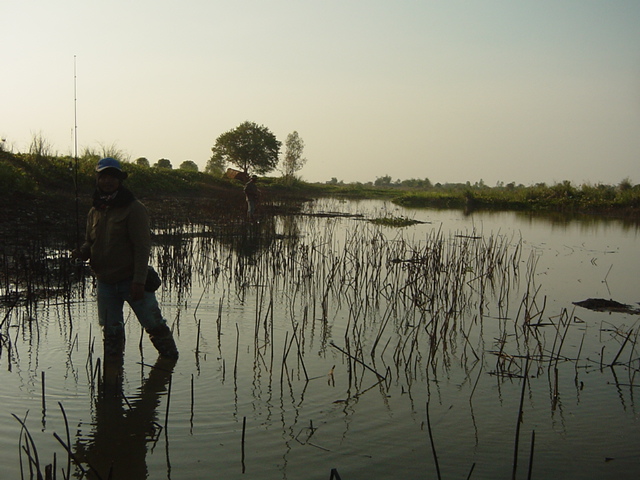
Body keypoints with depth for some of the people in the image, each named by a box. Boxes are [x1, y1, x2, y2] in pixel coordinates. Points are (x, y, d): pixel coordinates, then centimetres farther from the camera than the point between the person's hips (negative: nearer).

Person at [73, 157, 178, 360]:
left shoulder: (134, 208, -9)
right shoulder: (94, 211, 9)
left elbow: (142, 246, -13)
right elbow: (90, 243, 18)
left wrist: (138, 281, -20)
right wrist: (82, 252, -7)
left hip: (131, 280, -5)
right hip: (105, 282, 5)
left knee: (154, 324, 0)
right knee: (111, 332, 13)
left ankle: (170, 359, 18)